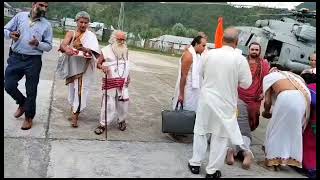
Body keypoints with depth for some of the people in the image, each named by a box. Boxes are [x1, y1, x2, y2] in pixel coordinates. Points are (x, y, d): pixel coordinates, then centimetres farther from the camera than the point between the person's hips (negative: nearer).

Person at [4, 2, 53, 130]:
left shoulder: (46, 25, 1)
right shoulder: (20, 16, 4)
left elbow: (49, 46, 1)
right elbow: (5, 30, 8)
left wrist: (38, 44, -19)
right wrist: (10, 34, -15)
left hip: (33, 60, -1)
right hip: (15, 57, 2)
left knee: (31, 91, 5)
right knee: (9, 85, 0)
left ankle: (29, 117, 22)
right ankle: (22, 103, 31)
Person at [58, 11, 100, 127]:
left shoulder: (91, 35, 1)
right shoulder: (71, 33, 5)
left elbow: (94, 51, -10)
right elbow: (62, 45, -12)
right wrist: (66, 49, -34)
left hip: (85, 67, -2)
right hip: (73, 66, 2)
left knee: (81, 90, -7)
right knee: (73, 88, 11)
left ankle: (75, 116, -1)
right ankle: (74, 110, 29)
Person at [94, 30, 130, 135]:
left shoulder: (125, 50, 8)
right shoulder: (106, 50, -7)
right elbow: (98, 64, -4)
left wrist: (128, 76, 14)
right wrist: (102, 67, -25)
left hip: (122, 81, 4)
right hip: (110, 81, -4)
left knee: (123, 102, 7)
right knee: (108, 103, -2)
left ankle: (121, 120, 30)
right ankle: (103, 124, 11)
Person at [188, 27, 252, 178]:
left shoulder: (210, 53, -5)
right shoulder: (240, 59, -13)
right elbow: (246, 83, -7)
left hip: (206, 99, 3)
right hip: (225, 103, -2)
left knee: (200, 131, 17)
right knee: (220, 136, 10)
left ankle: (195, 164, 28)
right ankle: (212, 170, 18)